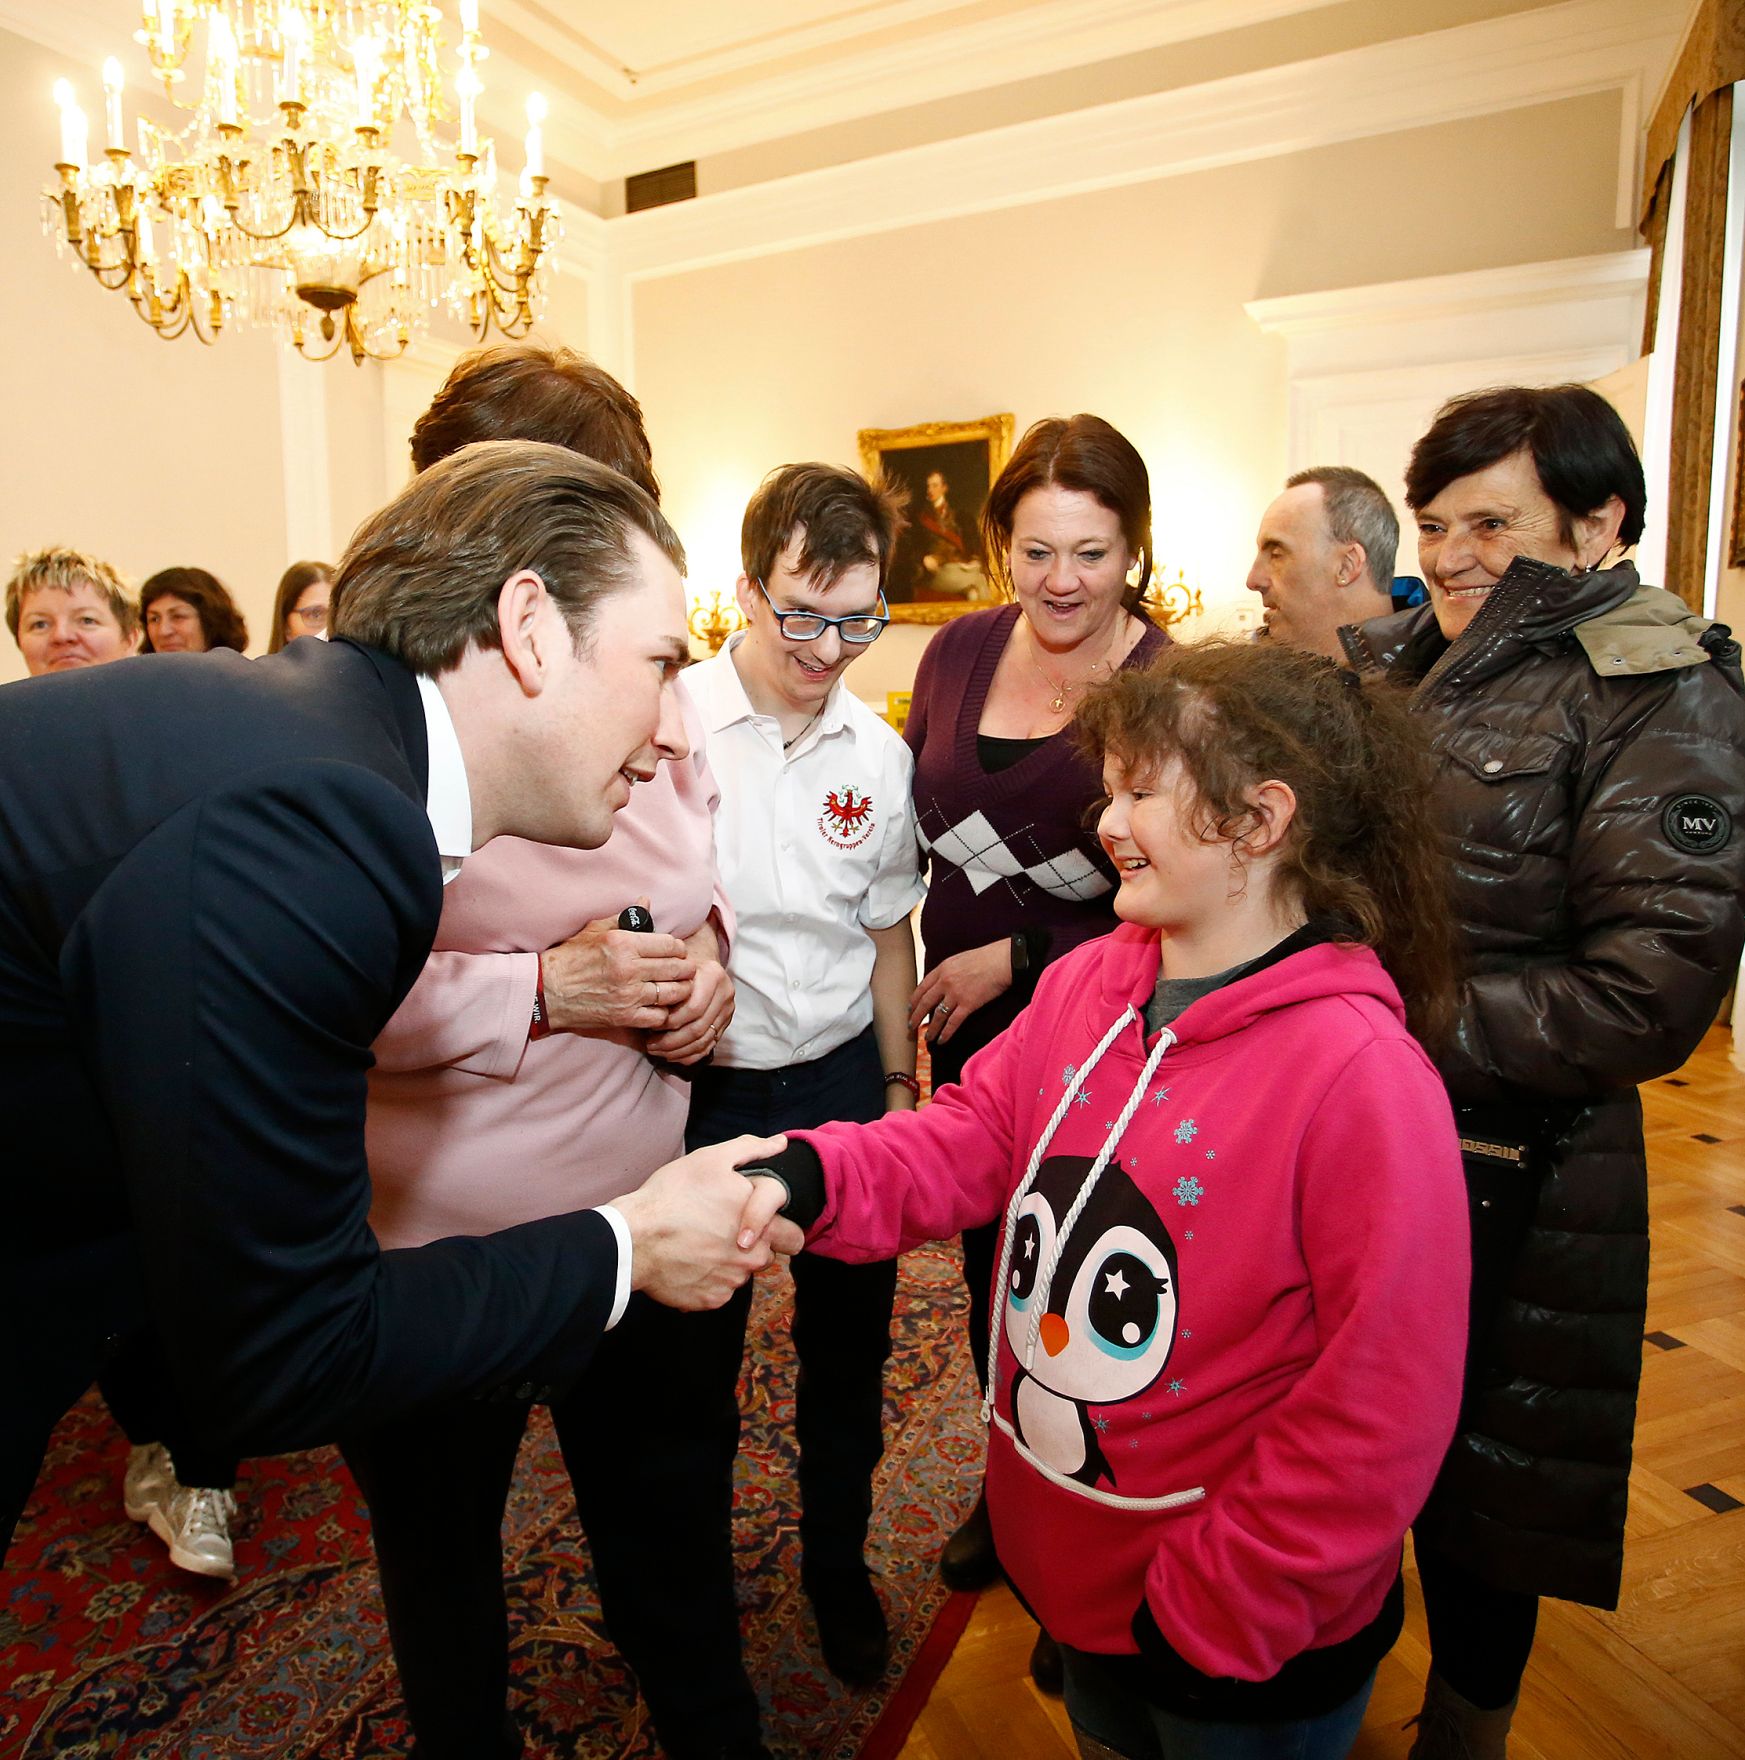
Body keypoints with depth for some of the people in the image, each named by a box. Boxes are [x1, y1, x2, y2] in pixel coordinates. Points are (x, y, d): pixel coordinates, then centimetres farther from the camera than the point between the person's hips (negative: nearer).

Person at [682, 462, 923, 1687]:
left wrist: (899, 1084, 12)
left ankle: (840, 1565, 43)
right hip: (699, 1083, -3)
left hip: (841, 1079, 3)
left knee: (849, 1344, 16)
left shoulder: (877, 751, 1)